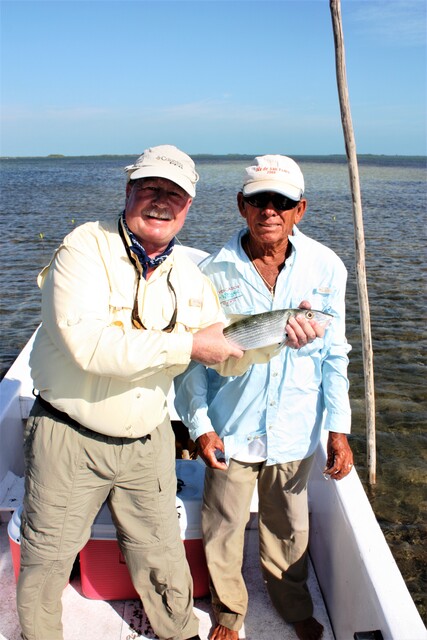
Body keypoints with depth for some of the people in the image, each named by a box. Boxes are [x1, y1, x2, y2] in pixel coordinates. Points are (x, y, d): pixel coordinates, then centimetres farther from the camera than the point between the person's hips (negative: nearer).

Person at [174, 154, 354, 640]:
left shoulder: (327, 268, -6)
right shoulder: (214, 271, -11)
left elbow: (333, 354, 0)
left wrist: (338, 427, -2)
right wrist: (199, 425, -7)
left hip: (296, 431, 2)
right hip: (231, 430, -1)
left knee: (288, 527, 21)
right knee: (223, 528, 15)